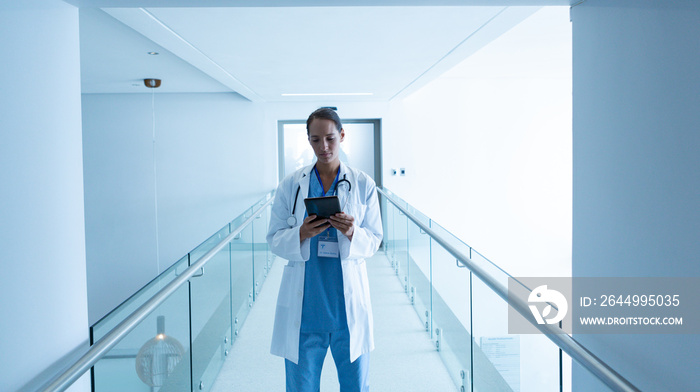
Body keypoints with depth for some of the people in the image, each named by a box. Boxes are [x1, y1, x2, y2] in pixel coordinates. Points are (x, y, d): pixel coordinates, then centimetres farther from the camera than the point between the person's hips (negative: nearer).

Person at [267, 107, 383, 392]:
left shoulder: (363, 185, 4)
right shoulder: (290, 186, 3)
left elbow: (374, 240, 3)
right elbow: (274, 239, 3)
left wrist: (352, 233, -18)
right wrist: (301, 233, -17)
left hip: (348, 299, 0)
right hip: (304, 302, 0)